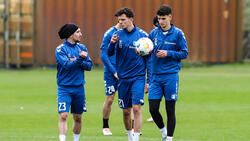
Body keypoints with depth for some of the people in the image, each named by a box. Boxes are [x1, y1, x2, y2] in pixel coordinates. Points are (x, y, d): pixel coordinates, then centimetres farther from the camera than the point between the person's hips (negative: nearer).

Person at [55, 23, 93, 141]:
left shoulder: (82, 48, 7)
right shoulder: (60, 49, -7)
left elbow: (89, 66, 0)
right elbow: (67, 65, -20)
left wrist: (77, 62, -14)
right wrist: (80, 58, -22)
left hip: (79, 87, 4)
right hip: (64, 88, -4)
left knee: (78, 118, 10)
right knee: (63, 116, -15)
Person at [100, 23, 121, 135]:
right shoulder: (109, 34, -7)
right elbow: (104, 55, -9)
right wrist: (114, 71, -14)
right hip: (111, 72, -4)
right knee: (109, 99, 1)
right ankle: (105, 127, 16)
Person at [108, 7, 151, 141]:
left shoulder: (142, 35, -4)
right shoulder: (118, 35, 2)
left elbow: (148, 58, 1)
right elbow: (109, 54, -3)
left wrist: (149, 80, -2)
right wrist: (112, 43, -24)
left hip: (138, 77, -3)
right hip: (123, 78, 3)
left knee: (136, 108, -14)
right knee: (126, 111, 9)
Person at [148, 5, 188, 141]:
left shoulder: (178, 33, -2)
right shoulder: (153, 33, 7)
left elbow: (184, 53, -2)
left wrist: (168, 53, -14)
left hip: (171, 75, -3)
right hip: (156, 76, 3)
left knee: (170, 109, 1)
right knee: (153, 108, -2)